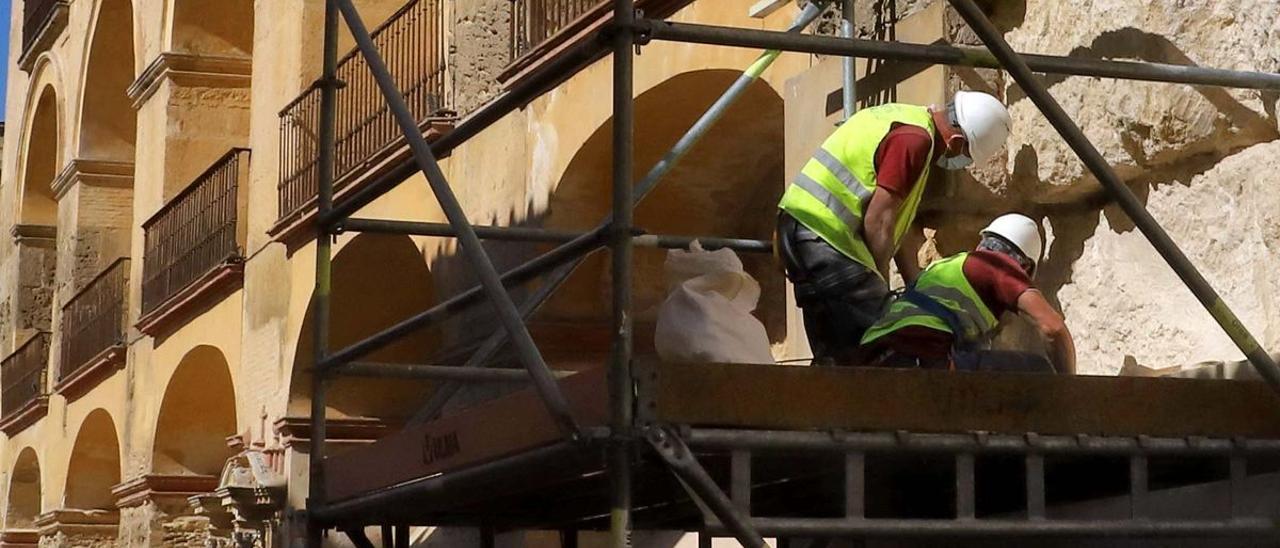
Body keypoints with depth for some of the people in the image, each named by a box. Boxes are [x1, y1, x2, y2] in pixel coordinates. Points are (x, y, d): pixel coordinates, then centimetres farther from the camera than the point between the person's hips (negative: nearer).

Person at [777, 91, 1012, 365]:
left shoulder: (907, 117, 17)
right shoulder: (916, 138, -15)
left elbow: (900, 221, 21)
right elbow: (878, 221, -16)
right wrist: (882, 285, -5)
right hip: (824, 235, -11)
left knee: (834, 354, 12)